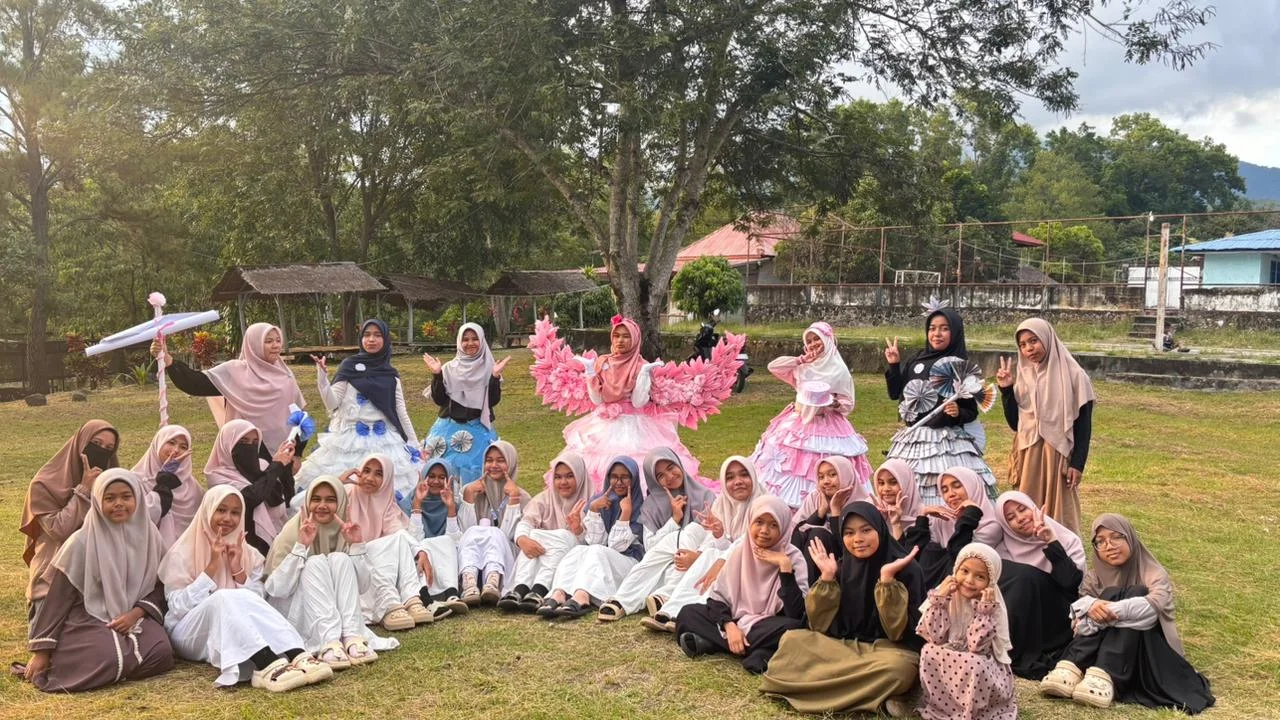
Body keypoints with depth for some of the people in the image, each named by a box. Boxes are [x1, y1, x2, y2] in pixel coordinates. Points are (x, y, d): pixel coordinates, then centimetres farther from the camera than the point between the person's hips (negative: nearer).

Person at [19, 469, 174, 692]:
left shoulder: (149, 536, -1)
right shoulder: (81, 543, -11)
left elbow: (159, 588, 6)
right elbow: (58, 598, -7)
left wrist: (136, 613, -14)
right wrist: (42, 651, -8)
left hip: (135, 617, 3)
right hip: (88, 619, -3)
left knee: (161, 653, -27)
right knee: (109, 660, -32)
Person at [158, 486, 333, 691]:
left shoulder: (249, 553, 12)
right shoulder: (183, 552, 1)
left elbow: (258, 600, 2)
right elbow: (179, 607, -10)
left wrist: (238, 571, -11)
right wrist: (212, 567, -15)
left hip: (236, 635, 3)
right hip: (189, 635, -3)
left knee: (248, 600, -30)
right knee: (224, 598, -33)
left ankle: (297, 657, -55)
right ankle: (268, 666, -60)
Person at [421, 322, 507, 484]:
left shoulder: (489, 368, 1)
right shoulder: (449, 368, 3)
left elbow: (493, 401, -6)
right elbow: (439, 400, -2)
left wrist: (495, 376, -17)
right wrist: (437, 375, -11)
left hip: (479, 431, -1)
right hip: (450, 430, 1)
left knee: (475, 473, -2)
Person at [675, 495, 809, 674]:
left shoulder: (793, 558, -11)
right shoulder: (740, 551, -1)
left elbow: (796, 614, -23)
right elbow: (717, 597, -2)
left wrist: (785, 566, -26)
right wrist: (729, 627, -21)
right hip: (737, 622, 4)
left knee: (793, 627, -36)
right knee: (688, 613, -13)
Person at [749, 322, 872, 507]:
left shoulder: (838, 370, -6)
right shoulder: (802, 367, 5)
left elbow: (847, 404, -3)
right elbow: (773, 366, -1)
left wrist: (831, 404, -23)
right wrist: (801, 359, -6)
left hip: (826, 427, -5)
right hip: (798, 423, 5)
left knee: (820, 473, -6)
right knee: (791, 464, 5)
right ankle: (791, 507, 14)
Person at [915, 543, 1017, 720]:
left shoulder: (992, 606, -14)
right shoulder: (945, 596, -8)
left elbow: (976, 646, -25)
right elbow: (934, 637, -17)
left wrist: (984, 609, -30)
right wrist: (939, 599, -23)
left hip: (982, 668, -3)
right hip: (946, 664, 3)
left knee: (974, 664, -33)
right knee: (929, 651, -24)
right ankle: (938, 704, -7)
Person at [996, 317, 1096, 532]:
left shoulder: (1073, 376, -4)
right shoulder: (1023, 376, 9)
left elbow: (1084, 424, -4)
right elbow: (1014, 423, 7)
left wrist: (1077, 464, -10)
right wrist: (1006, 390, -3)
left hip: (1059, 455, -4)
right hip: (1028, 456, 4)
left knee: (1058, 514, -1)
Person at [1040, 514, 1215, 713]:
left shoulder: (1154, 574, 1)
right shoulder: (1094, 577, 11)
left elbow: (1156, 603, -24)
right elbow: (1077, 604, -11)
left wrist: (1113, 610, -36)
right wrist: (1091, 605, -35)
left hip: (1147, 651, -2)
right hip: (1101, 648, 2)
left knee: (1135, 593, -24)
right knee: (1110, 595, -22)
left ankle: (1103, 676, -45)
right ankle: (1071, 668, -41)